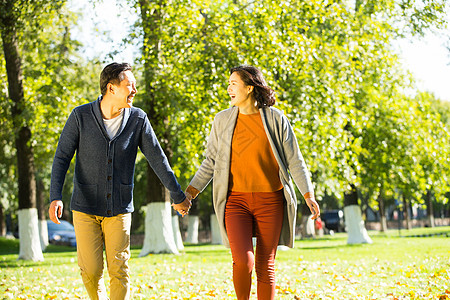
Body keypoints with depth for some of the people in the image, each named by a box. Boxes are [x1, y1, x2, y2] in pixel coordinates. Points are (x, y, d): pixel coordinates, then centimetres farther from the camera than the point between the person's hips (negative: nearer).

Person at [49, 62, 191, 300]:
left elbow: (157, 159, 3)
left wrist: (177, 195, 8)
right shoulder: (81, 116, -8)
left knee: (119, 270, -5)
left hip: (119, 209, 1)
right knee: (91, 271, -2)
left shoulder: (138, 119, -4)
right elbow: (62, 158, -7)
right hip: (85, 208, -1)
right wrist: (56, 197, -20)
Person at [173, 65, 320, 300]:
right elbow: (210, 162, 12)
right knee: (243, 261, -16)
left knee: (265, 266, 1)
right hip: (236, 200, 0)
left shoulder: (275, 119, 2)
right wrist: (188, 194, 4)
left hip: (270, 201, 0)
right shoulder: (223, 120, 7)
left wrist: (308, 195, -3)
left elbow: (294, 161, 5)